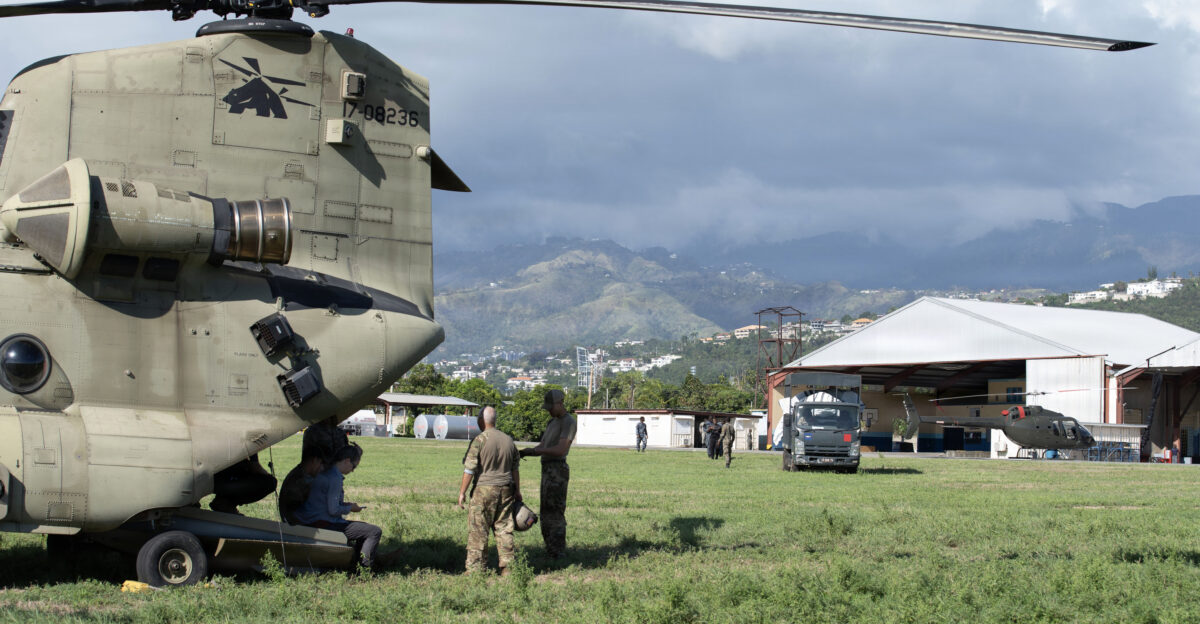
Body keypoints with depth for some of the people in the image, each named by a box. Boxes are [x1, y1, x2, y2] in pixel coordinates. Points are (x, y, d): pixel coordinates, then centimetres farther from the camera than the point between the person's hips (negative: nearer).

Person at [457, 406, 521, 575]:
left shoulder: (479, 440, -11)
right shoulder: (508, 440, 8)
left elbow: (469, 469, -12)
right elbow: (515, 469, 14)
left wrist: (462, 491, -4)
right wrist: (517, 491, 22)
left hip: (484, 490, -5)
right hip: (505, 491, 5)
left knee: (477, 531, -1)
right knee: (504, 529, 8)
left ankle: (475, 568, -1)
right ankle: (508, 567, 8)